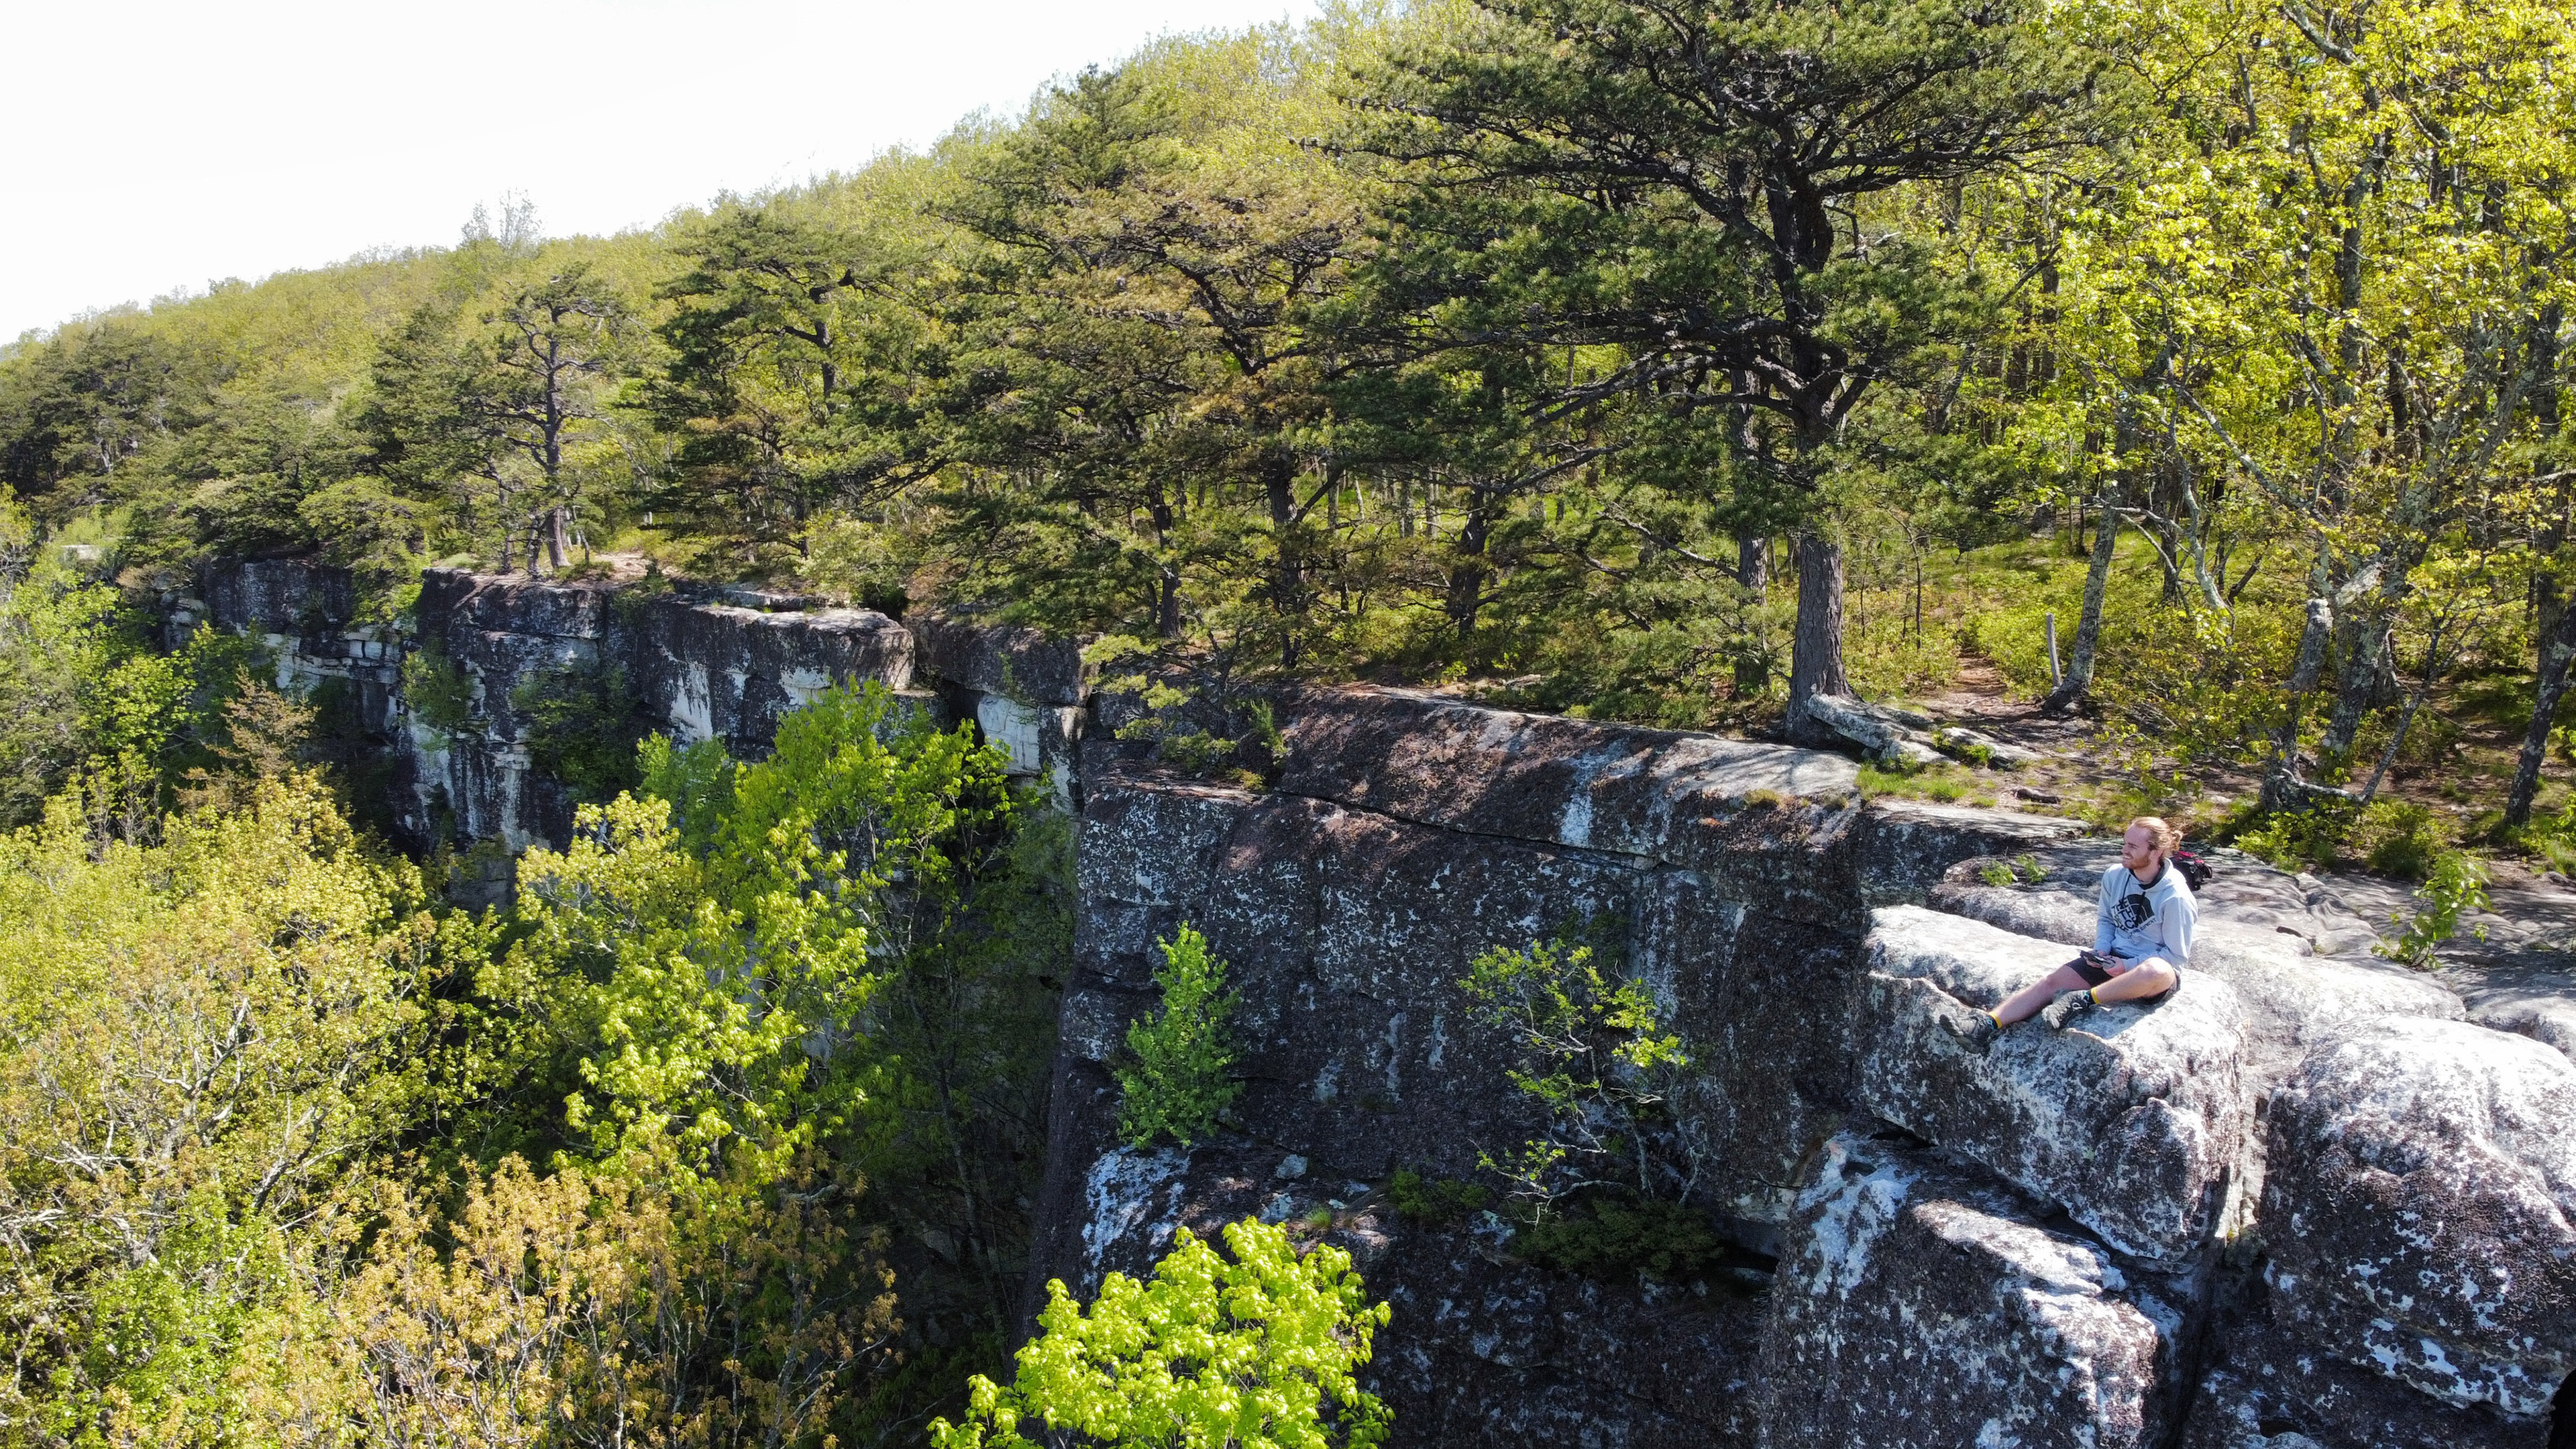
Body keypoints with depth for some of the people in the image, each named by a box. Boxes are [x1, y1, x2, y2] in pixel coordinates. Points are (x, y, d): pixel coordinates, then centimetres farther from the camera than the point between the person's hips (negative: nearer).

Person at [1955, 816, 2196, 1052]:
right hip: (2114, 960, 6)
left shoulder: (2175, 897, -19)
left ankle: (2082, 999, -33)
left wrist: (2128, 966, -19)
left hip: (2153, 966, -5)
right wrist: (2102, 949, -4)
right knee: (2053, 981, -14)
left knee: (2157, 972, -43)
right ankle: (1989, 1024, -26)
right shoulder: (2114, 876, -2)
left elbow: (2177, 954, -12)